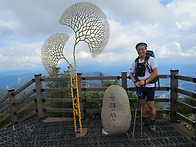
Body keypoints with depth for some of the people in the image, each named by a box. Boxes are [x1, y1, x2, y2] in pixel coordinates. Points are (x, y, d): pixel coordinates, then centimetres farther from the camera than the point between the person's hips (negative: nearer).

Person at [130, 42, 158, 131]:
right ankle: (143, 120, 32)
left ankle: (152, 123, 20)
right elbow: (131, 74, 11)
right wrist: (135, 82, -7)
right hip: (140, 86, 5)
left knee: (151, 106, 0)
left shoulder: (151, 59, -8)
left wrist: (145, 81, -20)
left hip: (149, 86, -4)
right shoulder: (135, 62, 6)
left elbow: (155, 73, -13)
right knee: (142, 104, 13)